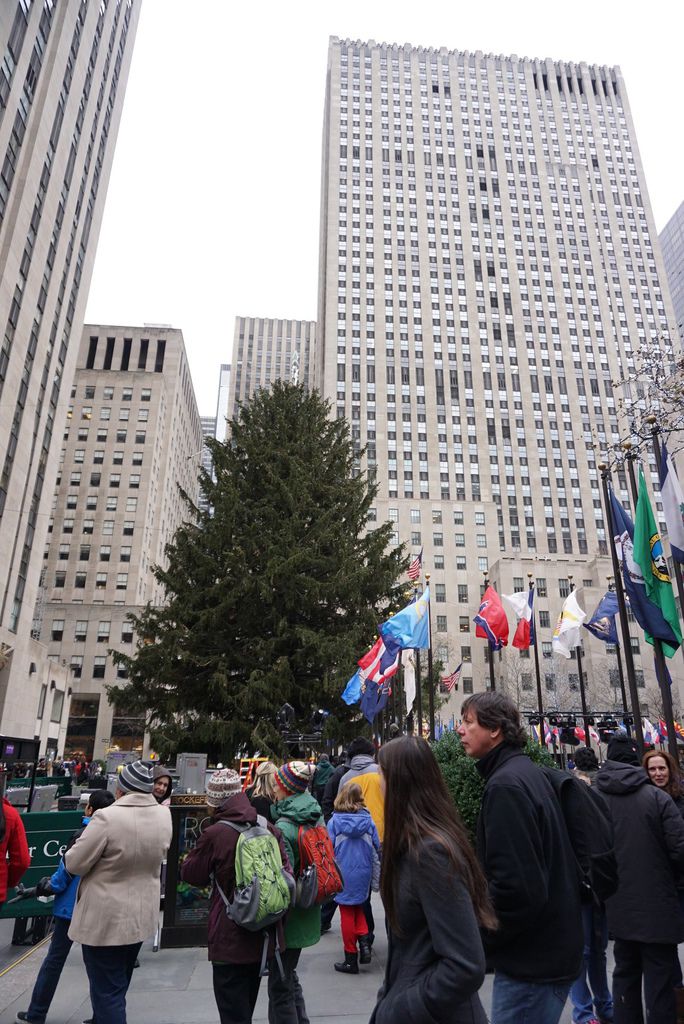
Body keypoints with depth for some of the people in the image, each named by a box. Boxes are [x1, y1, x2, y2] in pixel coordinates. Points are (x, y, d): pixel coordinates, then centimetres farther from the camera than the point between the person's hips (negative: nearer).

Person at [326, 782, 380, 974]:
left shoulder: (334, 821, -10)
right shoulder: (368, 820, -5)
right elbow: (376, 849, 3)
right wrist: (377, 877, 14)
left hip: (343, 874, -2)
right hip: (363, 872, 2)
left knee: (347, 915, 11)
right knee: (359, 908, 23)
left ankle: (350, 959, 17)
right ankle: (364, 940, 4)